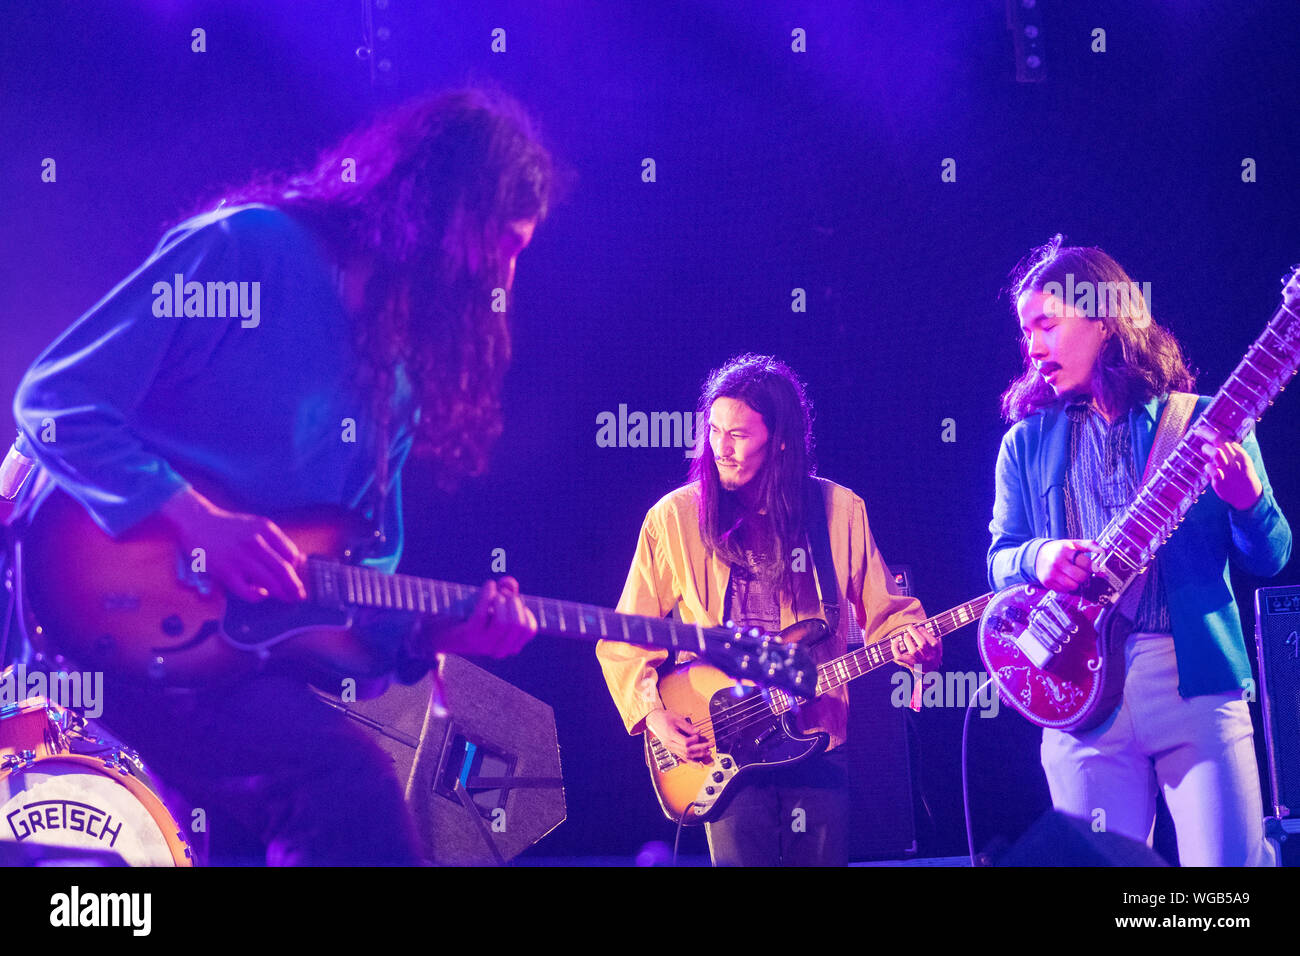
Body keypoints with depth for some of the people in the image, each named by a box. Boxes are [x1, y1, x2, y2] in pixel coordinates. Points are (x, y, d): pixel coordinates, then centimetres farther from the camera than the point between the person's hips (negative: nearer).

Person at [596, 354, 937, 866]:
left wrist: (913, 640, -13)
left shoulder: (839, 510, 2)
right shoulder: (675, 517, -2)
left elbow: (884, 611, 9)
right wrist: (653, 713, -10)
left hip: (816, 743, 2)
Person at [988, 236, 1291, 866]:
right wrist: (1036, 559, -11)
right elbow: (999, 559, 12)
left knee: (1230, 864, -9)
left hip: (1196, 675, -2)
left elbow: (1270, 560, 6)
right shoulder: (1026, 443, 13)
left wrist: (1247, 501, -15)